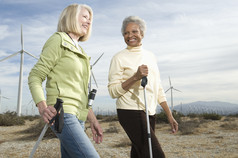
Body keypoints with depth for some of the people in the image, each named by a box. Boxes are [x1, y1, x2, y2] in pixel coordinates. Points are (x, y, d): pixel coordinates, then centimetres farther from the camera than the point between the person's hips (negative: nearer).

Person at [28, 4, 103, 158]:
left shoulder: (80, 51, 22)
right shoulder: (59, 40, -1)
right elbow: (35, 76, -7)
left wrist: (93, 120, 19)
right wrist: (42, 107, -23)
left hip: (77, 116, 9)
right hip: (63, 112, -9)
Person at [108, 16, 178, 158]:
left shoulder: (151, 56, 14)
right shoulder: (119, 58, -3)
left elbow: (158, 89, 17)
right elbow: (113, 91, -8)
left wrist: (170, 116, 14)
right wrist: (135, 77, -20)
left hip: (150, 113, 6)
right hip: (130, 112, -6)